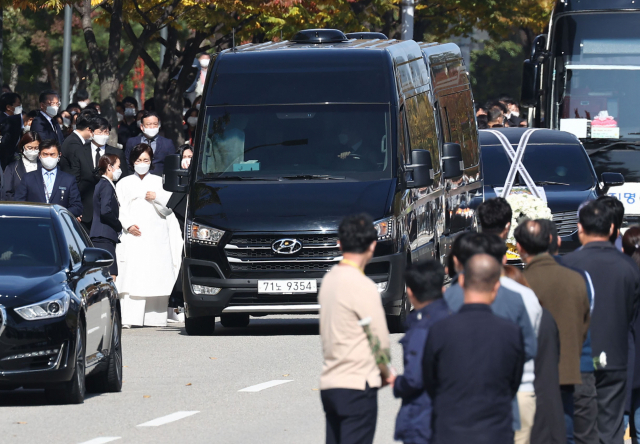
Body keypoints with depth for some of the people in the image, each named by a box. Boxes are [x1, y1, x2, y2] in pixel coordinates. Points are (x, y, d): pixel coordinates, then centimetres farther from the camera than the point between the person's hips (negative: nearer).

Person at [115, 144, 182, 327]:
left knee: (157, 276, -5)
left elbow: (169, 207, 11)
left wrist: (157, 197, -6)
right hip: (133, 236, -1)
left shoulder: (159, 182, 18)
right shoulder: (124, 183, 14)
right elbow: (120, 209, 6)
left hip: (157, 236, 2)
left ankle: (155, 318, -1)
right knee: (132, 276, -12)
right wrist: (128, 225, -10)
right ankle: (131, 318, -18)